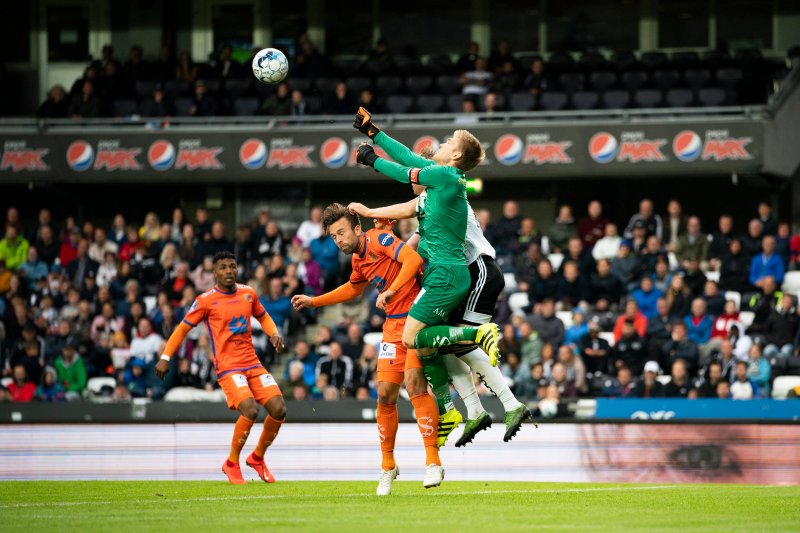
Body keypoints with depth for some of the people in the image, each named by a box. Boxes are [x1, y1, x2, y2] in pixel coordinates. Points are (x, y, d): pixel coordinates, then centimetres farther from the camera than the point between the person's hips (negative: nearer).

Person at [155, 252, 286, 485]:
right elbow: (183, 328, 0)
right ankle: (232, 464, -5)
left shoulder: (248, 293, 9)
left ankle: (257, 458, 18)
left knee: (279, 409, -5)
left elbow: (262, 316, 27)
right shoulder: (206, 300, -5)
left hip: (253, 364, 6)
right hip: (228, 367, -6)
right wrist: (165, 357, -7)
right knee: (250, 410, -25)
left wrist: (274, 334, 7)